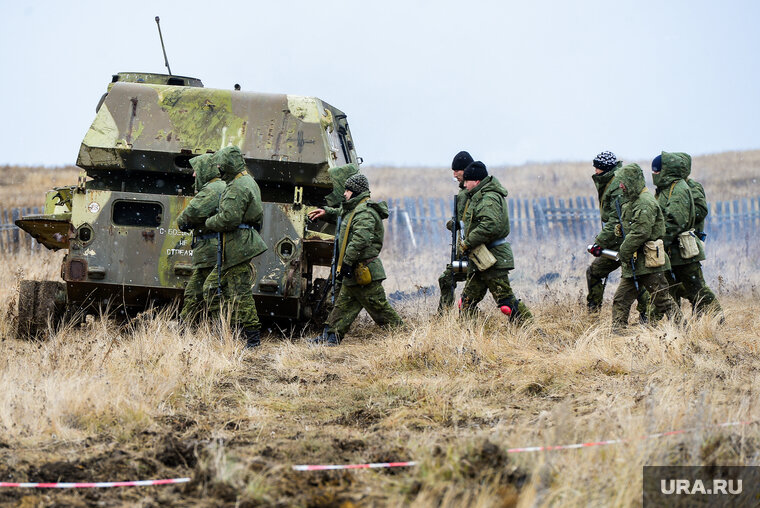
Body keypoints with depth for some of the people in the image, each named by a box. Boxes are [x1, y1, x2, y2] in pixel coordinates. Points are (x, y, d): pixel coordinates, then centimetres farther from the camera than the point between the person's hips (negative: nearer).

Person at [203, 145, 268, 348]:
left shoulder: (238, 188, -16)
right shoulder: (248, 182, 17)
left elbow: (229, 218, -24)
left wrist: (209, 223, -5)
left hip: (238, 247, -11)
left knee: (240, 294, -7)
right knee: (212, 287, 15)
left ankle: (252, 337, -4)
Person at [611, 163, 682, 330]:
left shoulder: (645, 203, -15)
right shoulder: (630, 202, 16)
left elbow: (640, 233, -22)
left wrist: (623, 252, -15)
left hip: (649, 262, -9)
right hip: (632, 263, 9)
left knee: (662, 300, -3)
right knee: (621, 300, 6)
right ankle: (617, 332, 9)